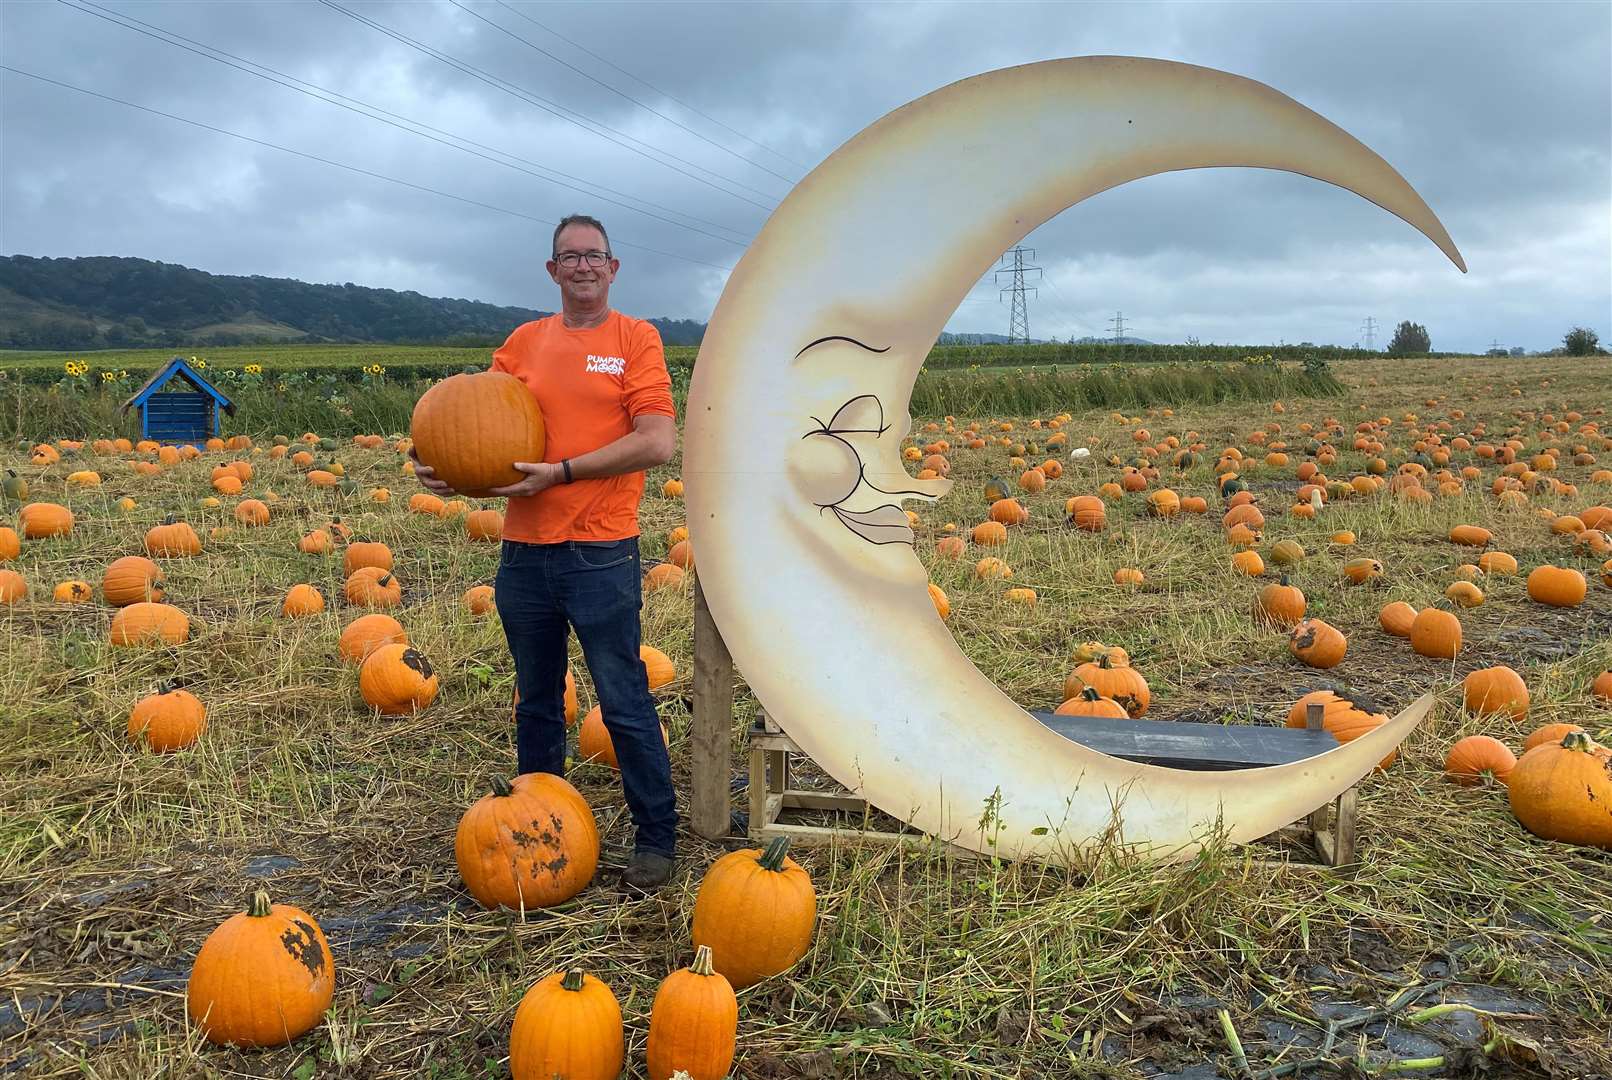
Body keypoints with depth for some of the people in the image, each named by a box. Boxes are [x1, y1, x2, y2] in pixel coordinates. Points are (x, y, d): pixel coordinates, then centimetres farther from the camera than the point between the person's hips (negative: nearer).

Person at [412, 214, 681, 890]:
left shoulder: (636, 339, -1)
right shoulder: (524, 342, 12)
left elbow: (658, 443, -12)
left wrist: (561, 471, -15)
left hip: (600, 553, -5)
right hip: (523, 551, 5)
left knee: (624, 704, 1)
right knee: (537, 703, 16)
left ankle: (656, 840, 14)